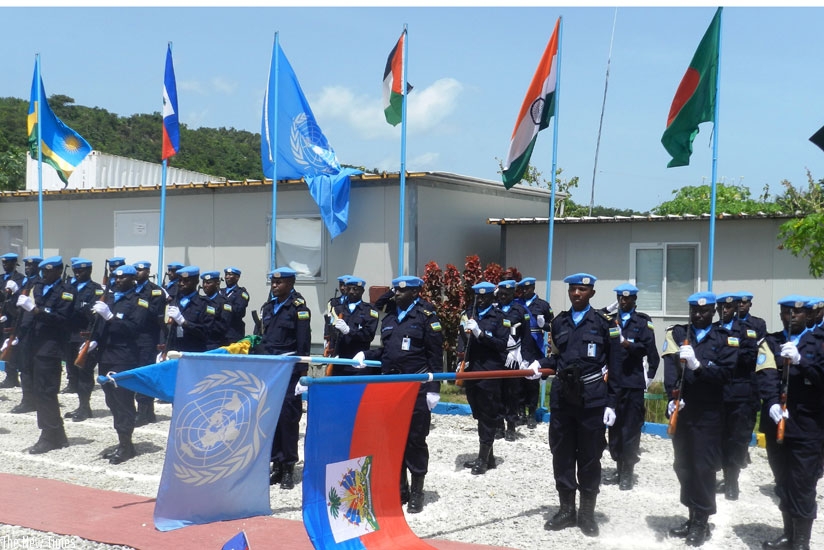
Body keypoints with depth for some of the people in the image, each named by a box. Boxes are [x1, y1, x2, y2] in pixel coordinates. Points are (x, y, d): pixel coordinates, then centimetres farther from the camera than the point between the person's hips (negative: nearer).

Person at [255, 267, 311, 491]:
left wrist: (301, 375, -13)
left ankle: (288, 468, 2)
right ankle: (276, 465, 14)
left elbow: (303, 344, -8)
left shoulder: (299, 308, -4)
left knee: (288, 417, -5)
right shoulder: (268, 308, 16)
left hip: (289, 371, -6)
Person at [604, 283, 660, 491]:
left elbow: (649, 348, -8)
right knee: (614, 426, 7)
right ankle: (620, 467, 18)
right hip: (613, 381, 3)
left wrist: (628, 344, -22)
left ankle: (628, 473, 0)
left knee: (631, 428, -3)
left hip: (633, 382, -3)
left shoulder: (643, 322, 4)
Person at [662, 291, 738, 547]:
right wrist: (672, 397, -21)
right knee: (683, 465, 11)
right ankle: (693, 516, 25)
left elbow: (726, 374, -11)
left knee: (704, 467, -4)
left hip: (709, 413, -3)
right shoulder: (676, 334, 6)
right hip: (681, 409, 3)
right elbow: (670, 367, -7)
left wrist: (697, 364, -24)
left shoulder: (726, 339, 1)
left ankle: (702, 521, 10)